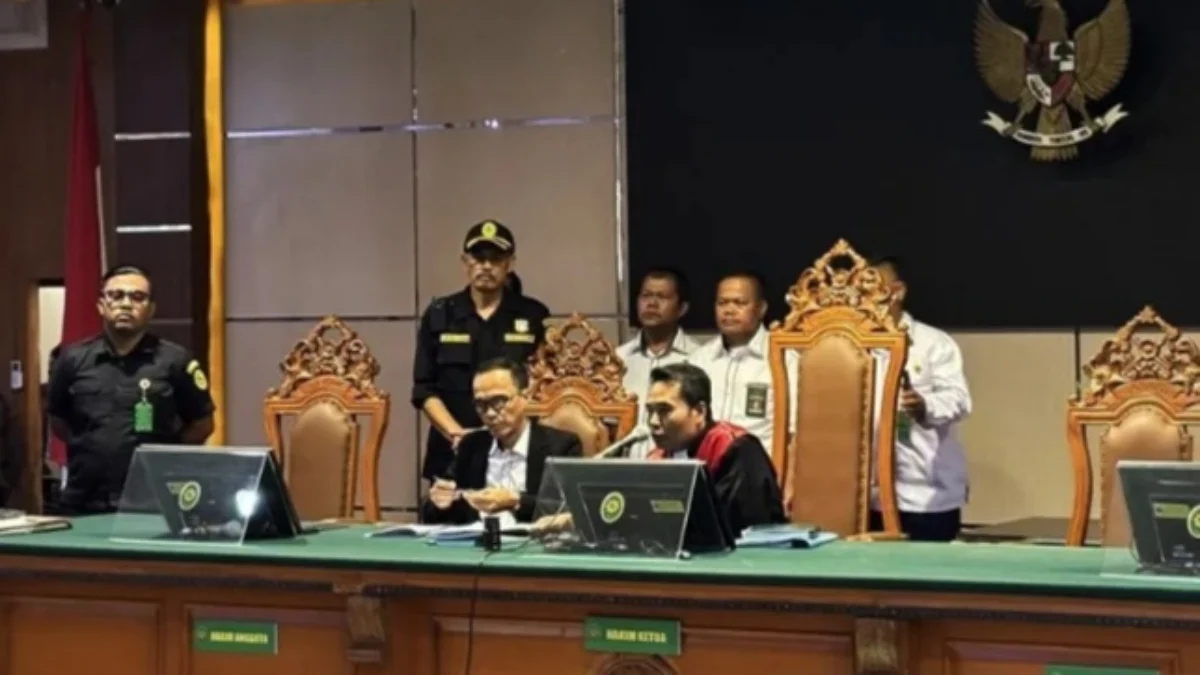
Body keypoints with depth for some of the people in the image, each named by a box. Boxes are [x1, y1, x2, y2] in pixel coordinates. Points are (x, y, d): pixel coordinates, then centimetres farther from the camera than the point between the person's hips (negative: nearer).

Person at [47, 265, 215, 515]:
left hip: (153, 504, -2)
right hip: (84, 505, 2)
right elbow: (57, 422, 18)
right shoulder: (73, 360, 6)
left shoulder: (175, 361, 0)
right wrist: (94, 448, 8)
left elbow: (202, 424, 9)